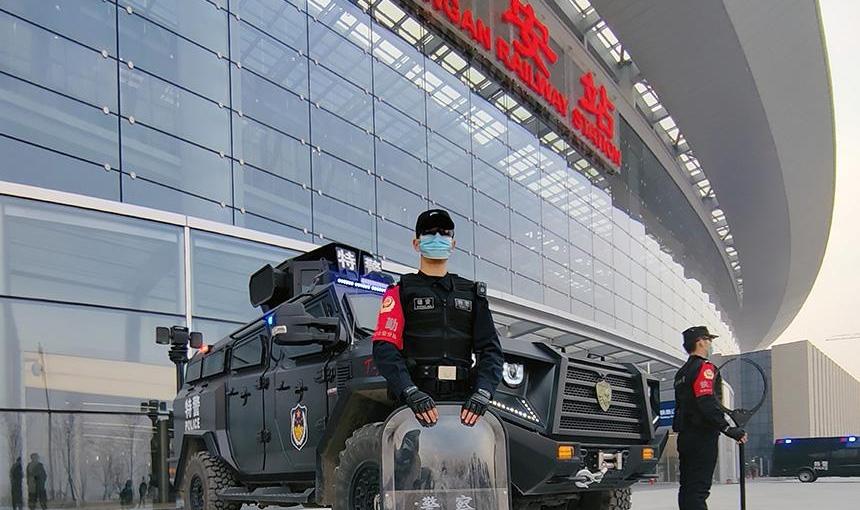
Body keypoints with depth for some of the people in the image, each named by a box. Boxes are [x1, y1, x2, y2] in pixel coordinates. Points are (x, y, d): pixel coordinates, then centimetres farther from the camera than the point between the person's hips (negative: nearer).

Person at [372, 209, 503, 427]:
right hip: (411, 405, -2)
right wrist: (410, 392, -18)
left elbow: (490, 349, 12)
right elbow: (384, 348, -1)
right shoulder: (400, 292, 12)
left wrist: (482, 393, -7)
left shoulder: (472, 294, 21)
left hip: (462, 403, 2)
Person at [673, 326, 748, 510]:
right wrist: (729, 429, -22)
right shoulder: (705, 367, -9)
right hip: (703, 436, -9)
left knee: (687, 486, 10)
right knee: (699, 488, -13)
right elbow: (707, 403, -22)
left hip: (685, 436, 9)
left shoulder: (681, 373, 19)